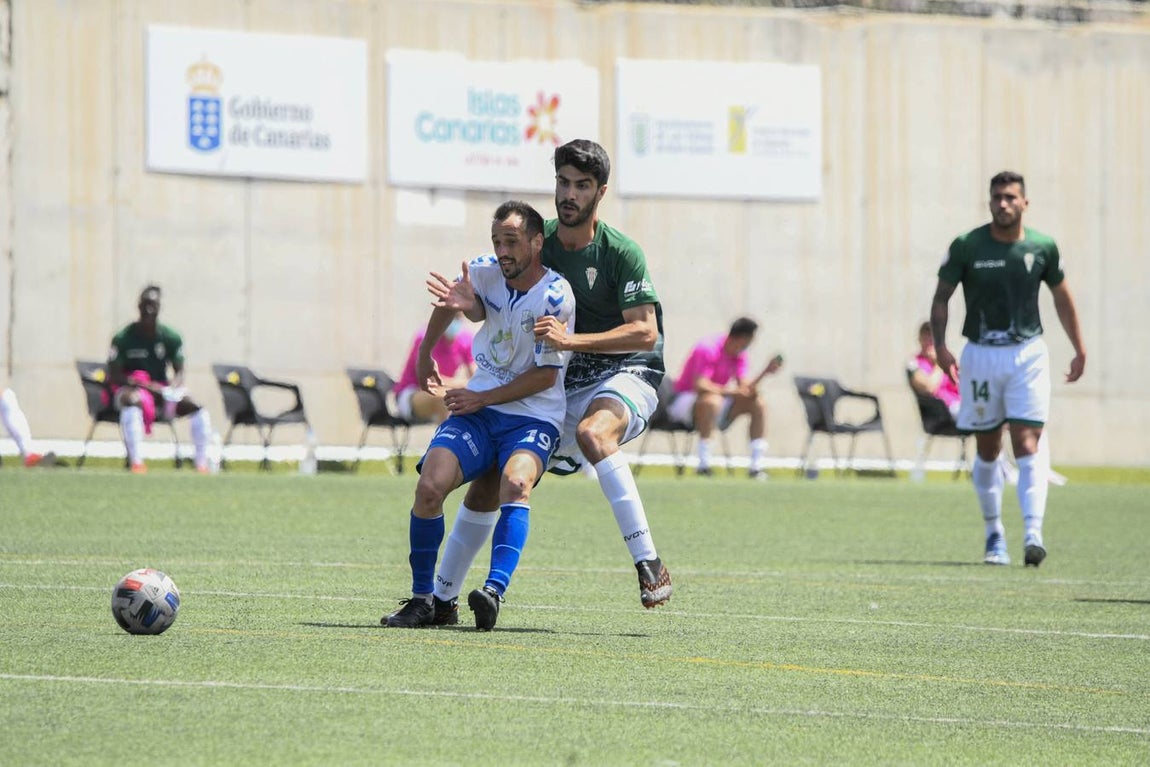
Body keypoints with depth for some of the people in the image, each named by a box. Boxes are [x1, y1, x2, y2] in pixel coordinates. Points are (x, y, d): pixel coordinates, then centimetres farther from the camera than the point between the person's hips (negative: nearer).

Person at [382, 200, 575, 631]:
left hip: (534, 417, -4)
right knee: (429, 487, -17)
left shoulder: (554, 297, -15)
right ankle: (425, 601, -4)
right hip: (478, 407, 4)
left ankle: (494, 593, -46)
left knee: (515, 482, -34)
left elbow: (545, 375, -11)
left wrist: (483, 398, -13)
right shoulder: (485, 273, 0)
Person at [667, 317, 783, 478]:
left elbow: (744, 387, -8)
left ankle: (757, 467, -7)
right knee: (712, 401, -41)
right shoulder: (709, 350, -23)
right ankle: (703, 466, -36)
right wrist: (732, 391, -32)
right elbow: (700, 386, -32)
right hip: (685, 401, -8)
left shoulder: (741, 356, 1)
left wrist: (765, 372, -22)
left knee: (759, 403, -6)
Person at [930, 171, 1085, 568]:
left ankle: (1033, 535, -21)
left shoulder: (1042, 248, 0)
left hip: (1028, 355, -1)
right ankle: (994, 535, 22)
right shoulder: (966, 247, -4)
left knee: (1027, 443, -13)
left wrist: (1079, 350, 16)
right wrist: (940, 346, -10)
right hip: (980, 356, 1)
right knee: (987, 450, 7)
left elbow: (1062, 296, 14)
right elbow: (942, 297, 3)